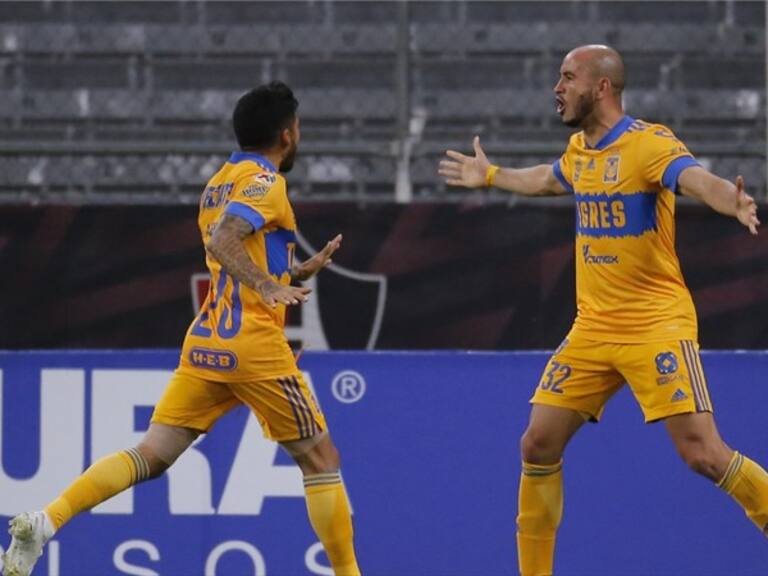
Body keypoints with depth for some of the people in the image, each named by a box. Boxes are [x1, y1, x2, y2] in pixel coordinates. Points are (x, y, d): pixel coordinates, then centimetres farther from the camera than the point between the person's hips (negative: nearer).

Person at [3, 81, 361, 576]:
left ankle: (46, 521, -17)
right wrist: (267, 286, -32)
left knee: (150, 456, 0)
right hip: (254, 347, -7)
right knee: (320, 459, 5)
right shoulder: (265, 182, -7)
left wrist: (301, 272, 26)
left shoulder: (219, 184, 20)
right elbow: (222, 241, -24)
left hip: (205, 344, 8)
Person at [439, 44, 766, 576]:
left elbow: (699, 180, -34)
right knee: (538, 445, 4)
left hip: (656, 326, -7)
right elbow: (548, 180, 34)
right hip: (592, 328, 7)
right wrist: (491, 176, 50)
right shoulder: (579, 150, 10)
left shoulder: (649, 144, -14)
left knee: (702, 452, -18)